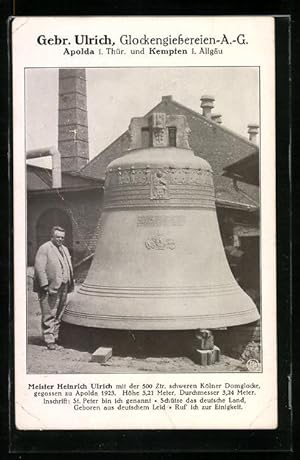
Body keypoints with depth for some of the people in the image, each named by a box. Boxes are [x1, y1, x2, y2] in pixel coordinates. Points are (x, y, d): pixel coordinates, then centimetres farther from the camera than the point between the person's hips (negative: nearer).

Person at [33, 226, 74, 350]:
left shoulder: (65, 249, 19)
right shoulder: (44, 249, -6)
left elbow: (69, 268, 22)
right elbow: (39, 268, -13)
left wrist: (70, 285, 14)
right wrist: (45, 285, -18)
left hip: (63, 288, 8)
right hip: (50, 288, -8)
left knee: (58, 316, 12)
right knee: (49, 316, -3)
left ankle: (55, 338, 21)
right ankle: (50, 342, 1)